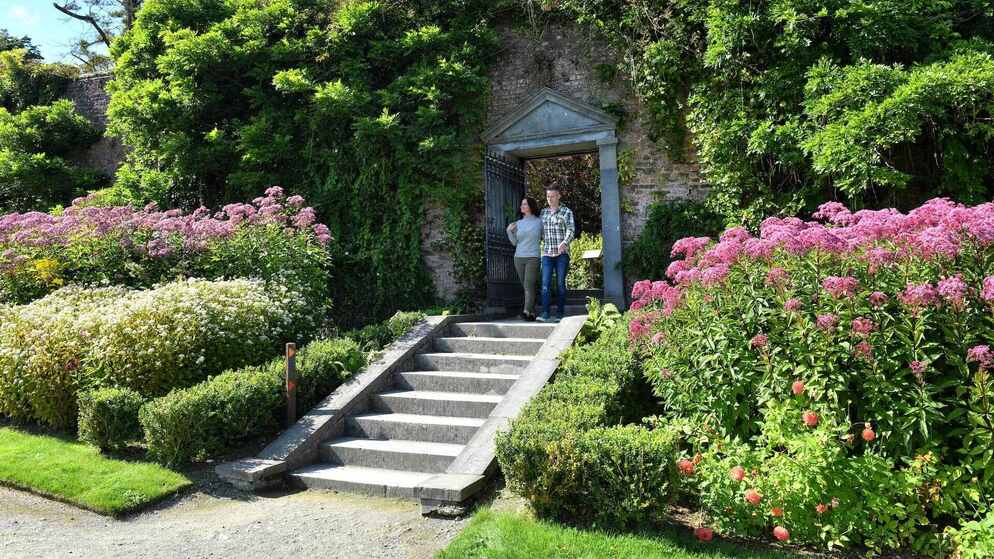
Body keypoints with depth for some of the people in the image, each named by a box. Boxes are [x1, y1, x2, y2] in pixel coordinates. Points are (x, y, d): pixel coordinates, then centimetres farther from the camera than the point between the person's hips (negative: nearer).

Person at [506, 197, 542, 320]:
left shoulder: (539, 222, 2)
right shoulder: (518, 223, 11)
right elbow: (514, 242, 7)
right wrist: (509, 231, -5)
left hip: (533, 258, -4)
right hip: (519, 258, 4)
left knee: (529, 285, -16)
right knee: (526, 287, 5)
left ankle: (526, 312, -26)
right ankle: (532, 313, 11)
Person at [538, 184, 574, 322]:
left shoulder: (566, 212, 1)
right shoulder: (543, 212, 15)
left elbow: (571, 230, -10)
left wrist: (564, 243, -27)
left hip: (562, 253, -3)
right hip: (547, 254, 3)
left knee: (561, 284, 1)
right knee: (545, 284, -9)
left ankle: (560, 314, 7)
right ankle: (545, 314, -15)